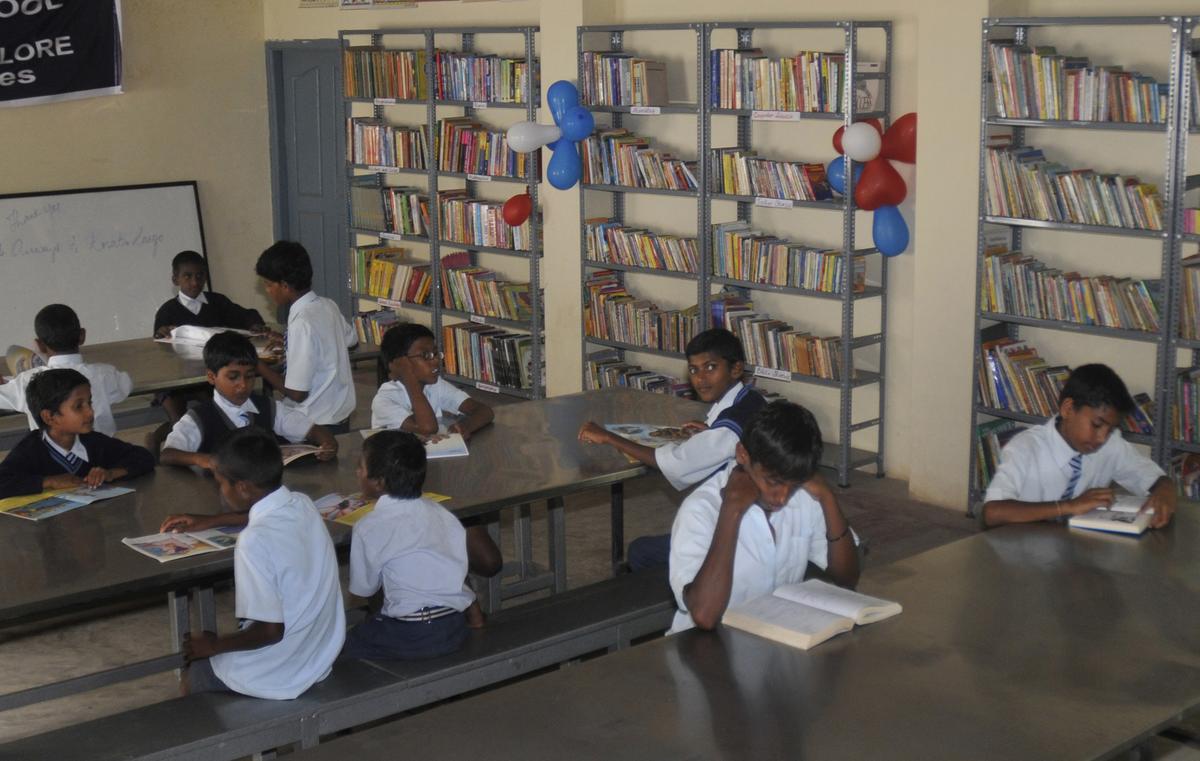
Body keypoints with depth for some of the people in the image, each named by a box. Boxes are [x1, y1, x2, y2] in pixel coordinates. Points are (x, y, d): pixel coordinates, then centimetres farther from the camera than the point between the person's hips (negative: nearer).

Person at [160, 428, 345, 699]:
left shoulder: (255, 542, -28)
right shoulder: (302, 505, -5)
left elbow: (270, 630, -24)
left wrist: (214, 644, -9)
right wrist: (211, 521, 25)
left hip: (277, 679, -7)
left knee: (190, 676, 21)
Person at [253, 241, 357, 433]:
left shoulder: (302, 323, -23)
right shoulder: (327, 305, 1)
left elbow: (297, 392, -21)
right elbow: (351, 338, 23)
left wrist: (259, 365, -7)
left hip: (317, 424, -8)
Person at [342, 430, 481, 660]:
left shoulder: (369, 529, -8)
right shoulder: (442, 514, 8)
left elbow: (365, 589, 1)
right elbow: (463, 571, 12)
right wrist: (478, 620, 19)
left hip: (411, 639, -7)